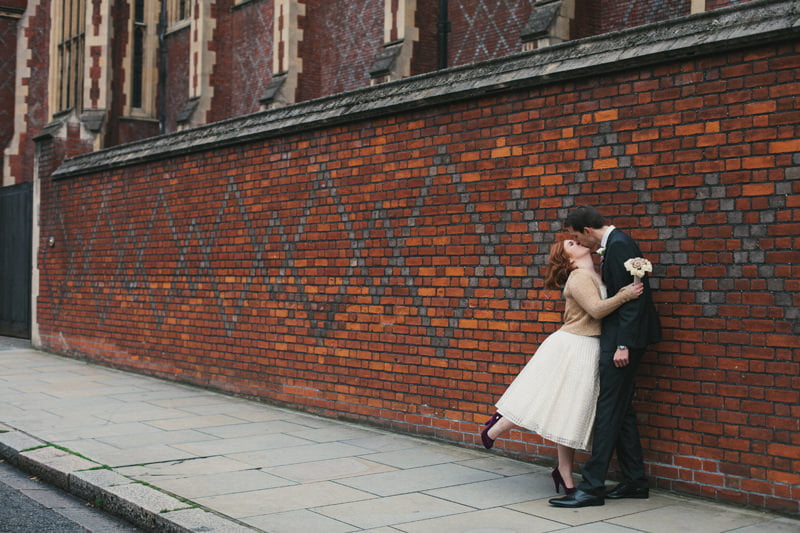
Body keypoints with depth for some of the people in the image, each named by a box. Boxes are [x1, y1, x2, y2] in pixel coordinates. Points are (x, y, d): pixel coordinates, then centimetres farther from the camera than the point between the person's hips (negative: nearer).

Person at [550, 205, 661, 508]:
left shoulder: (618, 245, -15)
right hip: (618, 338, 11)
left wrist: (623, 345, -23)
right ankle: (635, 482, 21)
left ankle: (592, 487, -4)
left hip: (622, 337, -11)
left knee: (609, 411, -8)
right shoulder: (612, 244, 15)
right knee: (621, 410, 14)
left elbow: (631, 297, -21)